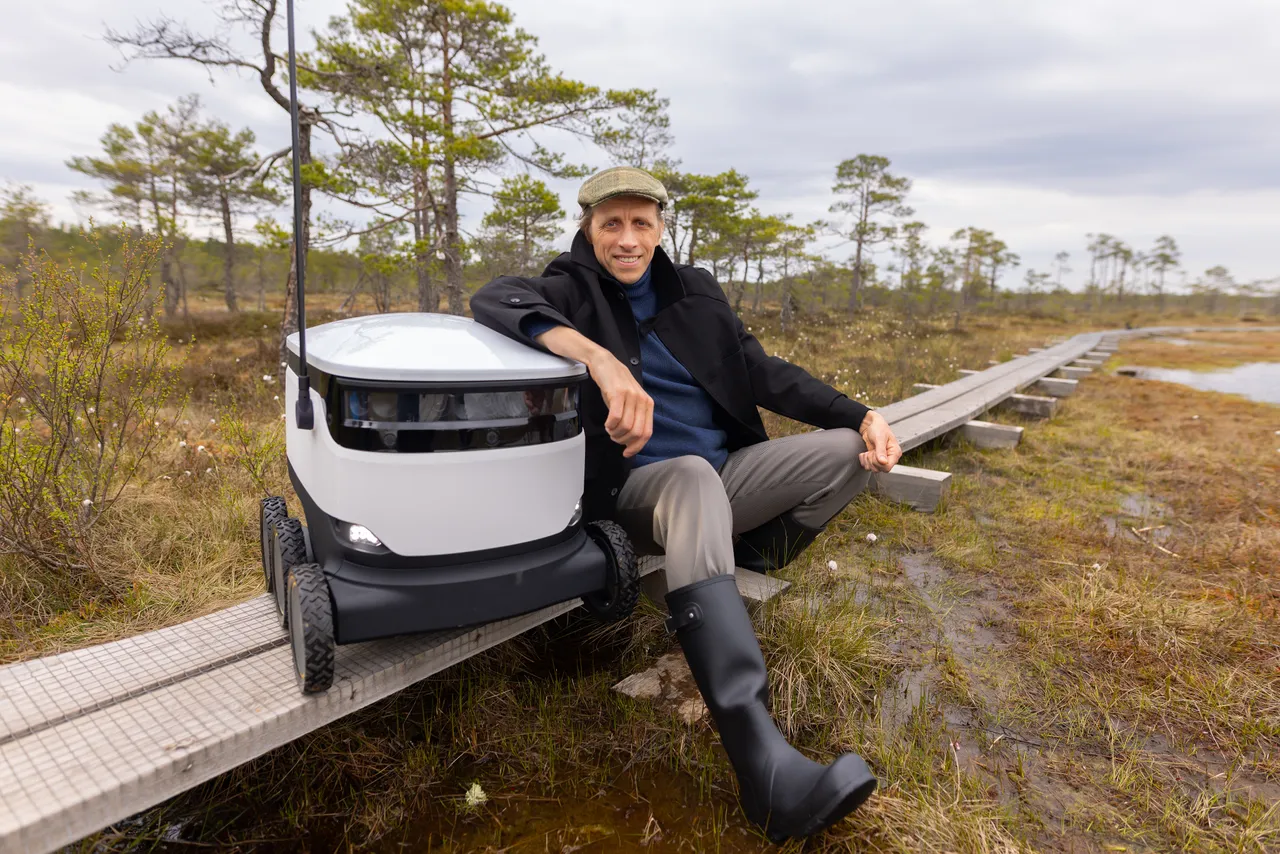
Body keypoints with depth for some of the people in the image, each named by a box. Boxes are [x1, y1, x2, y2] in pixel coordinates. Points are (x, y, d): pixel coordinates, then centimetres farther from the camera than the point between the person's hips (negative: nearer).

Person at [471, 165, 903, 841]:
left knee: (850, 450, -6)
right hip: (634, 489, -5)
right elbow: (494, 298, -25)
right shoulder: (572, 290, -3)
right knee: (692, 475, -40)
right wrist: (602, 360, -43)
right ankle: (762, 761, -47)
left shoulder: (694, 291, 11)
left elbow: (762, 374, 10)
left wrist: (862, 416, -2)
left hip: (725, 474, 6)